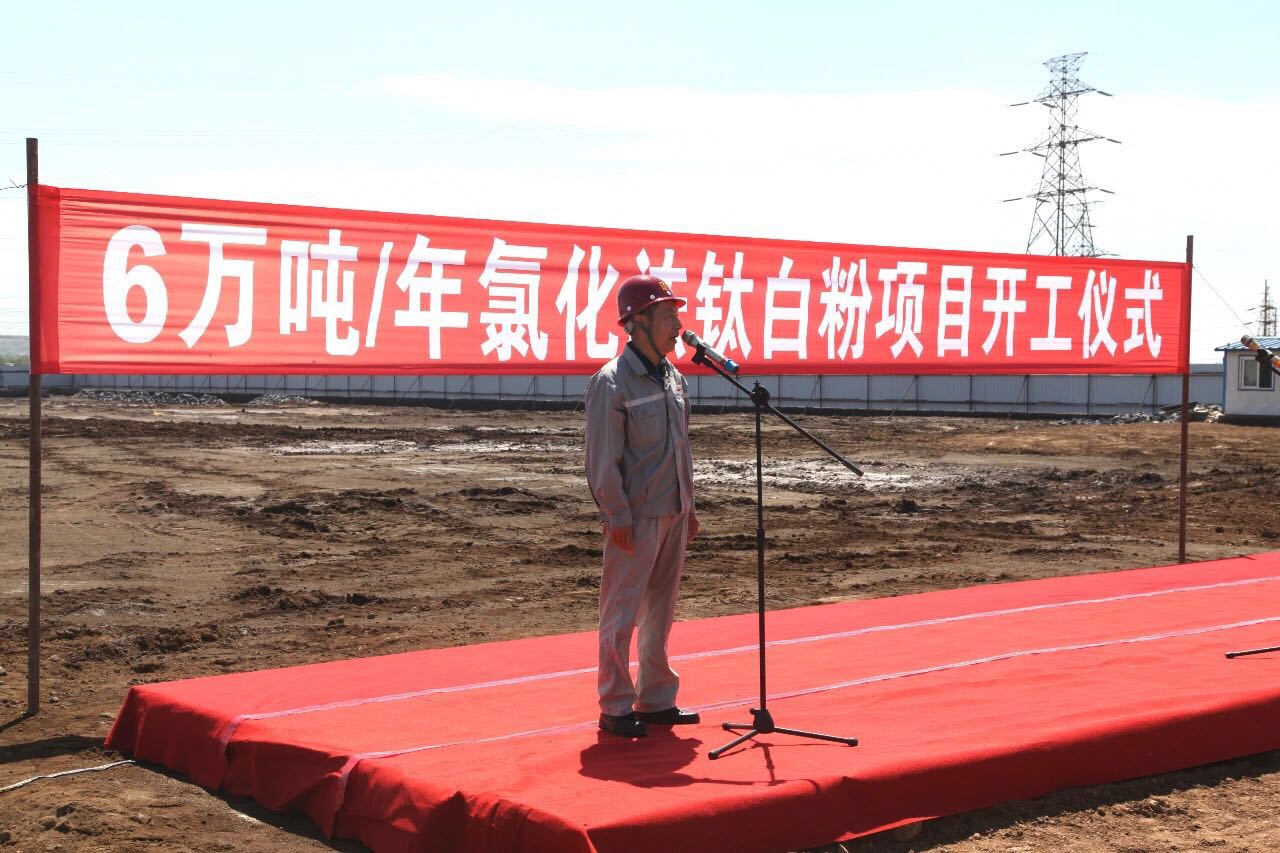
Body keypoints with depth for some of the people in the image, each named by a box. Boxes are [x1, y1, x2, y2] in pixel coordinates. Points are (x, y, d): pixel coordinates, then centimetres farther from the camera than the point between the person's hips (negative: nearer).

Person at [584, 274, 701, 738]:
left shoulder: (674, 379, 11)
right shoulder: (611, 382, -13)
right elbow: (603, 457, -15)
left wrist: (688, 506, 17)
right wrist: (618, 516, -17)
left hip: (672, 514, 8)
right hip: (636, 518, -8)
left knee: (661, 610, 14)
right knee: (622, 613, -1)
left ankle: (656, 700, 24)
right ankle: (615, 708, 7)